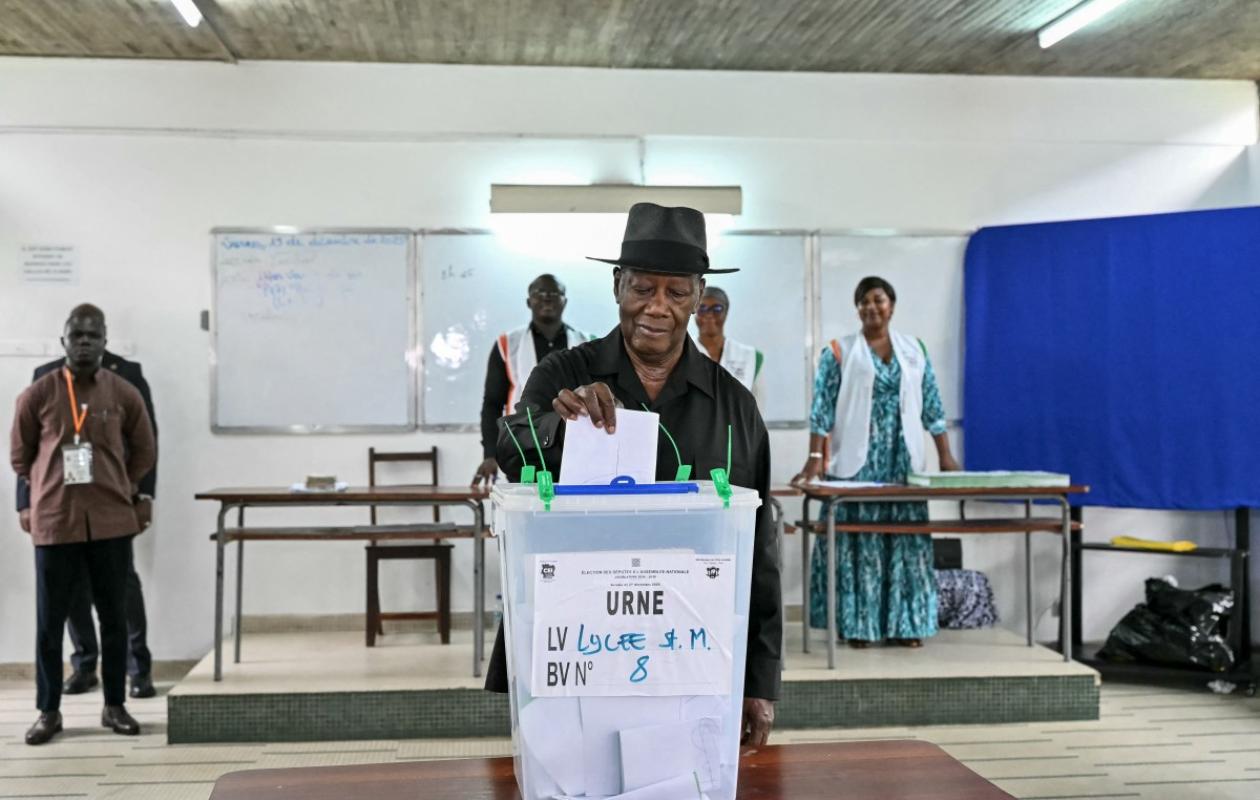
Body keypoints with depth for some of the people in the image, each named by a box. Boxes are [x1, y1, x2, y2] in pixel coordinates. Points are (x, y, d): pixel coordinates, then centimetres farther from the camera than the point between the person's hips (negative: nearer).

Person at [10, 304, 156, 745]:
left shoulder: (125, 394, 1)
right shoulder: (37, 394, -2)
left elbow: (144, 453, 13)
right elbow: (20, 456, 9)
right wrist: (54, 488, 11)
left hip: (112, 523, 1)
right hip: (55, 524, -1)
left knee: (114, 618, 7)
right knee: (49, 622, 4)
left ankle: (115, 706, 19)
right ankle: (48, 711, 15)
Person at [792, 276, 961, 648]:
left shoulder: (914, 350, 11)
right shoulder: (839, 353, 2)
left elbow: (931, 405, 11)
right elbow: (822, 409, -5)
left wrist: (946, 456, 5)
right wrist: (815, 458, -14)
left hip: (903, 462, 3)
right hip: (856, 462, -3)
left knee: (906, 536, 2)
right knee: (858, 538, -2)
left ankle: (905, 623, 10)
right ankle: (857, 625, 4)